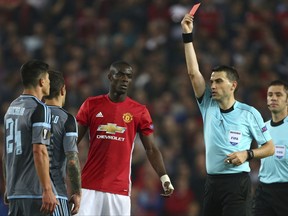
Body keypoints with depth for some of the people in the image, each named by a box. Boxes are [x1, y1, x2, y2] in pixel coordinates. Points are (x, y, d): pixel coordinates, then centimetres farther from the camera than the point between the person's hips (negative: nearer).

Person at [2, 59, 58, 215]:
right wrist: (47, 190, -19)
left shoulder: (12, 107, 14)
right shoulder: (39, 109, -10)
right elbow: (39, 151, -18)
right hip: (35, 192, -8)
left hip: (14, 191, 8)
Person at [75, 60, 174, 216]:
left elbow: (151, 149, 5)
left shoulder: (139, 111, 5)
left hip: (120, 189, 0)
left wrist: (164, 177, -7)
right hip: (89, 185, 0)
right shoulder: (91, 105, 6)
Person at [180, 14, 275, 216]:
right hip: (212, 182, 5)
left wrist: (247, 154, -13)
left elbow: (270, 147, 6)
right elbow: (193, 72, 2)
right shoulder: (208, 106, 9)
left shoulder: (249, 113, -1)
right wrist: (188, 36, -3)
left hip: (237, 182, -5)